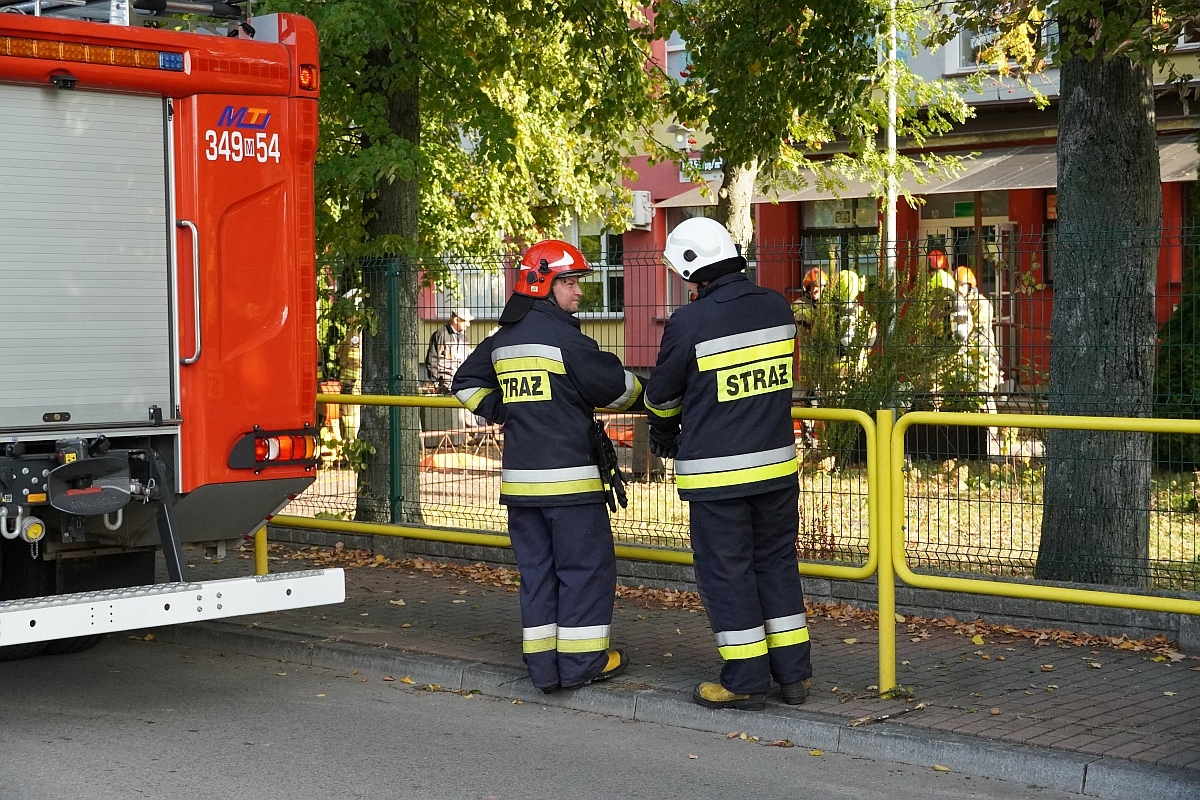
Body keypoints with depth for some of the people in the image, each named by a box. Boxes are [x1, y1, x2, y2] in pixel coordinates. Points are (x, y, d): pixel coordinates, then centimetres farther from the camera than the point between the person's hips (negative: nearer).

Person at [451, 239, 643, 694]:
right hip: (568, 476, -7)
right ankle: (581, 661, 5)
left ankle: (543, 666, 14)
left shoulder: (502, 340, 12)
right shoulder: (563, 336, -12)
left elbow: (467, 383, 23)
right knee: (586, 565, 2)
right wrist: (644, 398, 12)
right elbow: (614, 385, -7)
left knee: (536, 568, 12)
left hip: (519, 477, 8)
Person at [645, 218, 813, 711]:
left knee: (725, 571, 5)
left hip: (716, 475, -5)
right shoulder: (777, 307, 1)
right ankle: (793, 674, 20)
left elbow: (661, 398, 0)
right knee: (776, 561, 16)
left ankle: (746, 682, 10)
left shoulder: (688, 324, -15)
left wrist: (663, 437, 21)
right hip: (777, 464, 6)